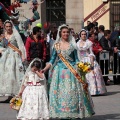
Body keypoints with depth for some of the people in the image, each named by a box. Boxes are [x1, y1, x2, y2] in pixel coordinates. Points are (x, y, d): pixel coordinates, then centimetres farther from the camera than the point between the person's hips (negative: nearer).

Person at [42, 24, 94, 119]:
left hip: (71, 70, -1)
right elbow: (52, 60, 7)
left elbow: (76, 59, 6)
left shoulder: (72, 45, 4)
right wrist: (45, 69, -4)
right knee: (60, 92, 0)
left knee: (73, 92, -2)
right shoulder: (56, 45, 5)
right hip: (60, 71, 1)